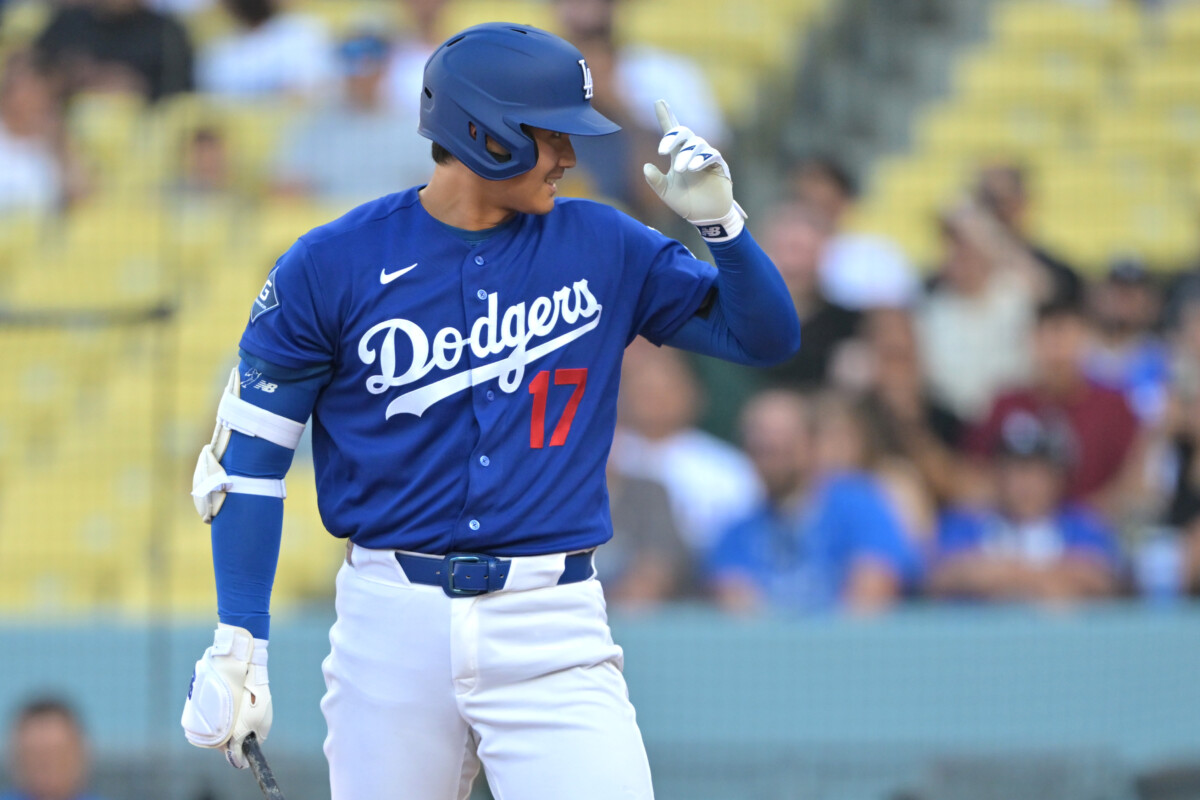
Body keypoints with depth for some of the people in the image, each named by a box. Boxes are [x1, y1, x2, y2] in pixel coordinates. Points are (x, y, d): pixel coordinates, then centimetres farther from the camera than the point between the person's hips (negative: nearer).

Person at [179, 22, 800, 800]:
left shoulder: (603, 248, 5)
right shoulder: (332, 265, -2)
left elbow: (768, 336, 9)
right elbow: (250, 454, 1)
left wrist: (719, 219, -8)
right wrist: (239, 647, -4)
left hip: (552, 632, 1)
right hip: (391, 620, -1)